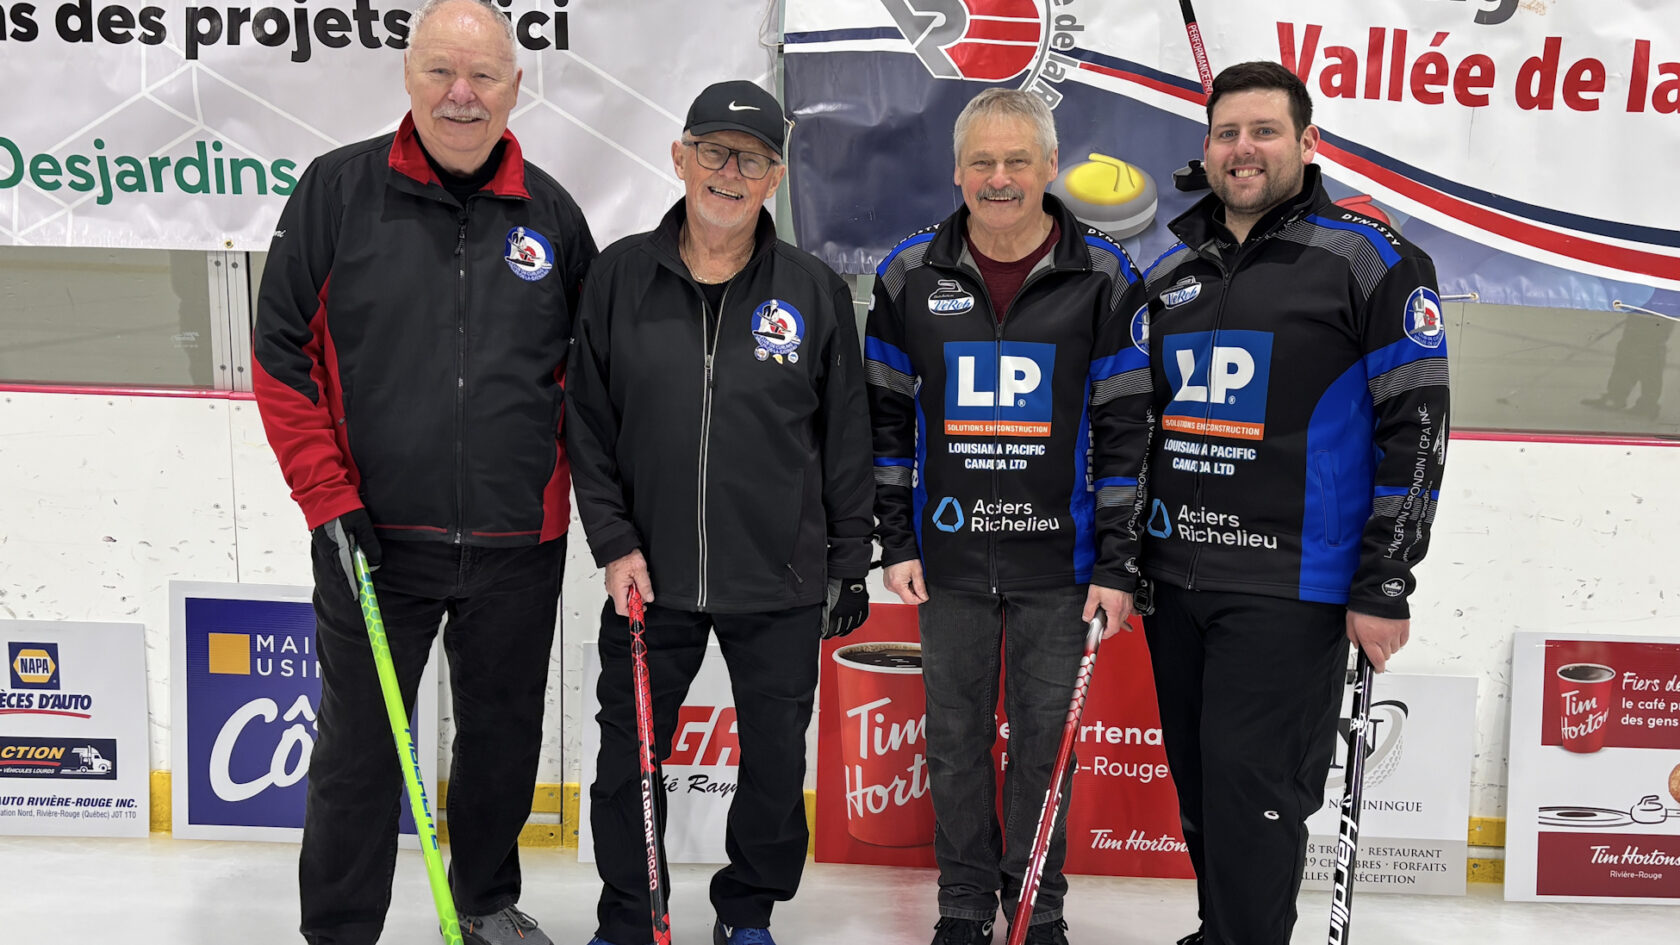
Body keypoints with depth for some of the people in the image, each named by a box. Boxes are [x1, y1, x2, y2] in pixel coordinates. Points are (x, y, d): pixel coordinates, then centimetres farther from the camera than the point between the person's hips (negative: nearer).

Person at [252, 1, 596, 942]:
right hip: (375, 537, -2)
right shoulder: (339, 191, -3)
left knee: (505, 733, 16)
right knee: (360, 746, 6)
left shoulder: (551, 212, 4)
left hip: (518, 545, 3)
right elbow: (283, 351, -3)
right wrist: (330, 497, -8)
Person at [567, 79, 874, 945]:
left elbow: (845, 441, 4)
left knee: (776, 760, 11)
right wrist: (613, 542, -3)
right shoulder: (620, 278, 0)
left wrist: (848, 564, 5)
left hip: (782, 586, 0)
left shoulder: (816, 292, -1)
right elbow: (588, 426, 4)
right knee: (627, 760, 10)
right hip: (648, 577, 1)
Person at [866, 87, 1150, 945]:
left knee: (1044, 739, 8)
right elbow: (886, 416, 7)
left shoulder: (1102, 276, -4)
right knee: (956, 736, 11)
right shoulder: (911, 274, 2)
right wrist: (896, 542, 3)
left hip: (1058, 560, -2)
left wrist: (1118, 563, -6)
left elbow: (1126, 426, -3)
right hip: (948, 558, 2)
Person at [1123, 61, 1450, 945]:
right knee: (1197, 782, 15)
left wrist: (1384, 587, -12)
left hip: (1290, 588, -6)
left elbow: (1415, 426, -9)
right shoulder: (1166, 274, 11)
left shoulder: (1371, 263, -6)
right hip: (1174, 578, 6)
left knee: (1252, 785, -5)